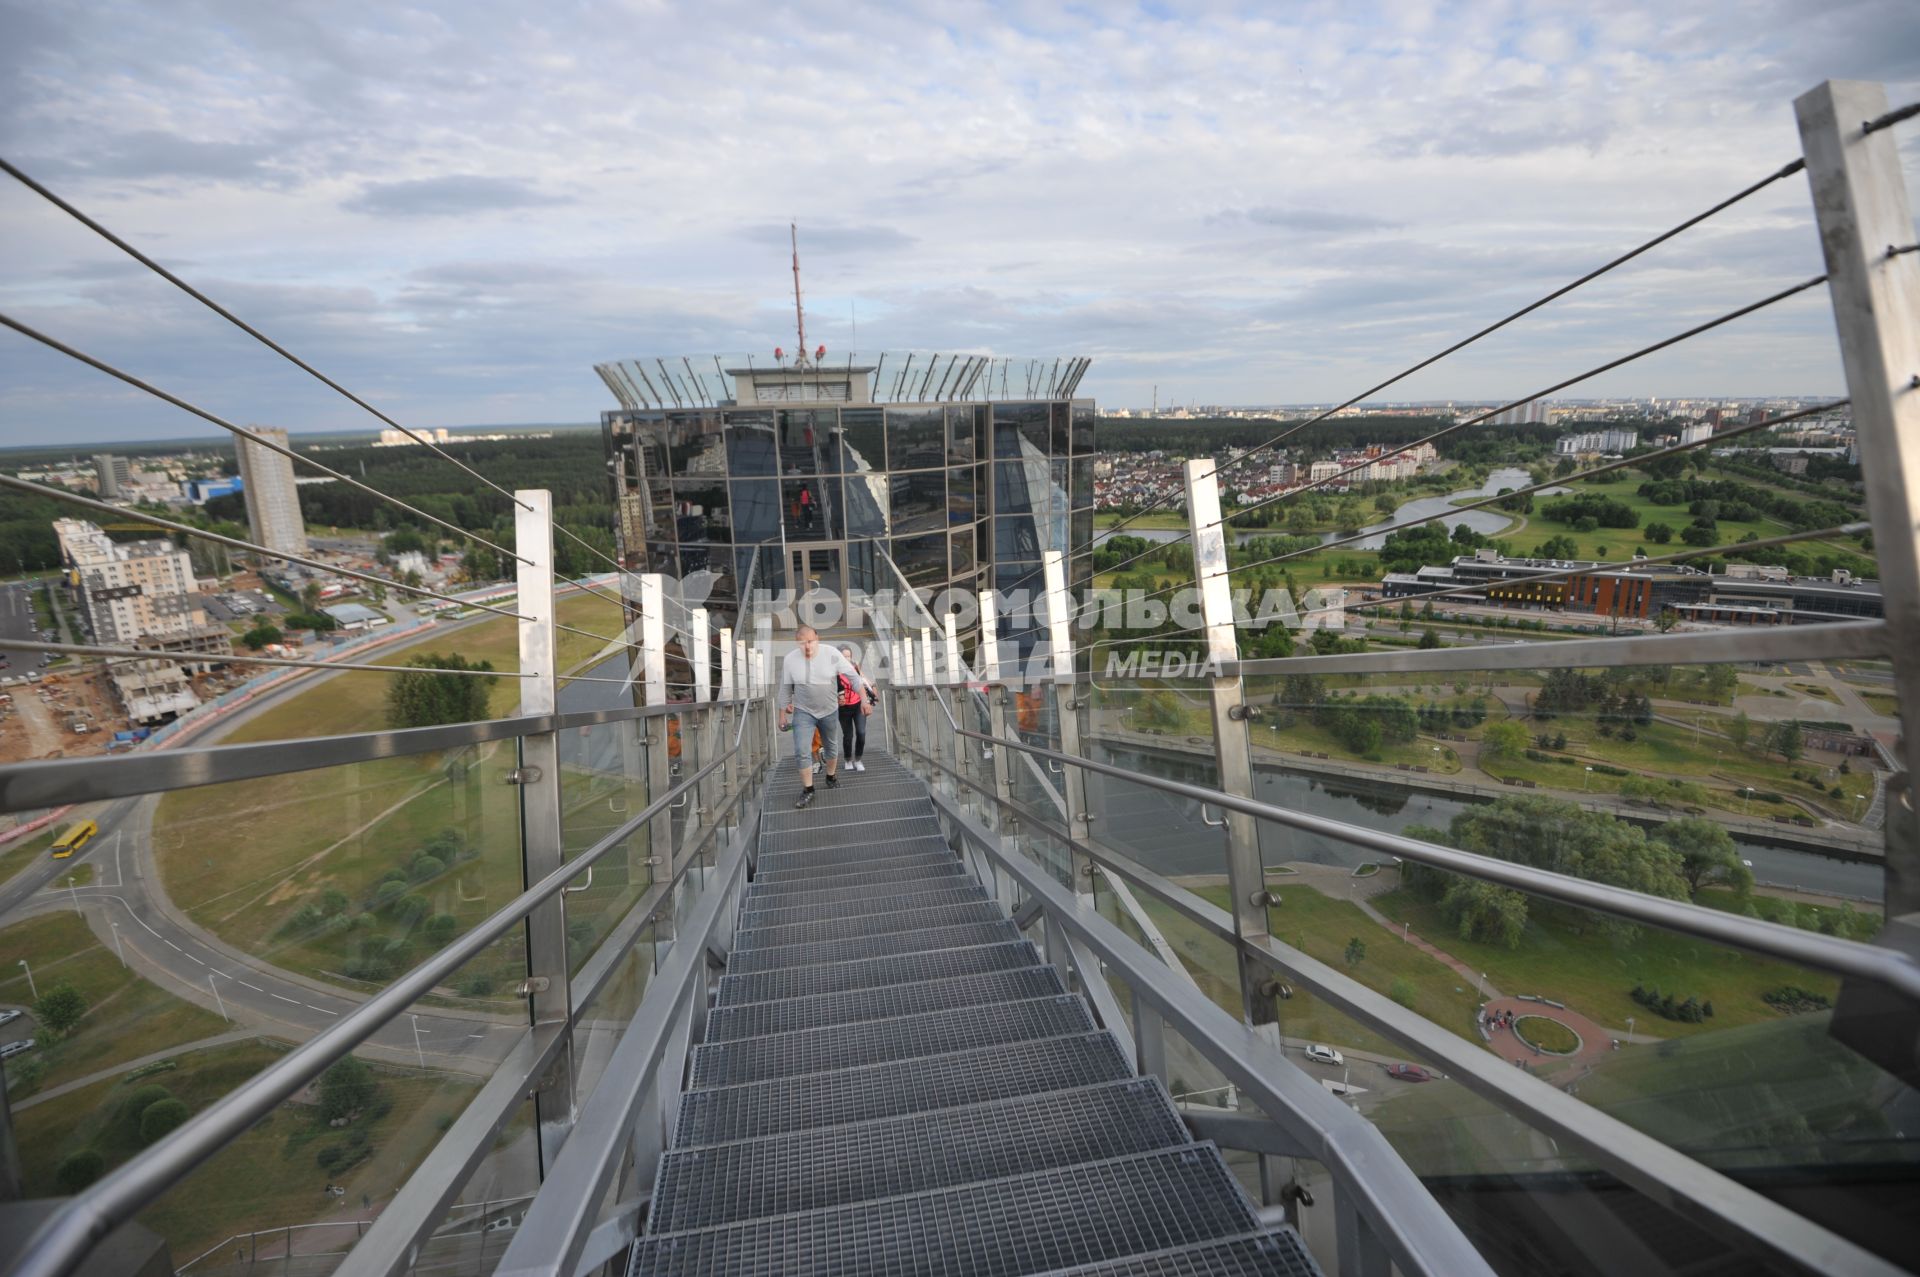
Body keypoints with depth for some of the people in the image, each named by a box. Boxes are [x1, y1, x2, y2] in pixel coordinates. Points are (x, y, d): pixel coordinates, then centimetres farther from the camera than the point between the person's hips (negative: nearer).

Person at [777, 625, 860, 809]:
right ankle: (808, 790, 6)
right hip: (803, 712, 0)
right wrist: (783, 714, 4)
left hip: (830, 711, 1)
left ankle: (831, 776, 43)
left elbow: (853, 675, -12)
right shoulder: (789, 659, -15)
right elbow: (785, 688, -2)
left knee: (831, 747, 18)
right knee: (802, 751, -9)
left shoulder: (831, 654, -19)